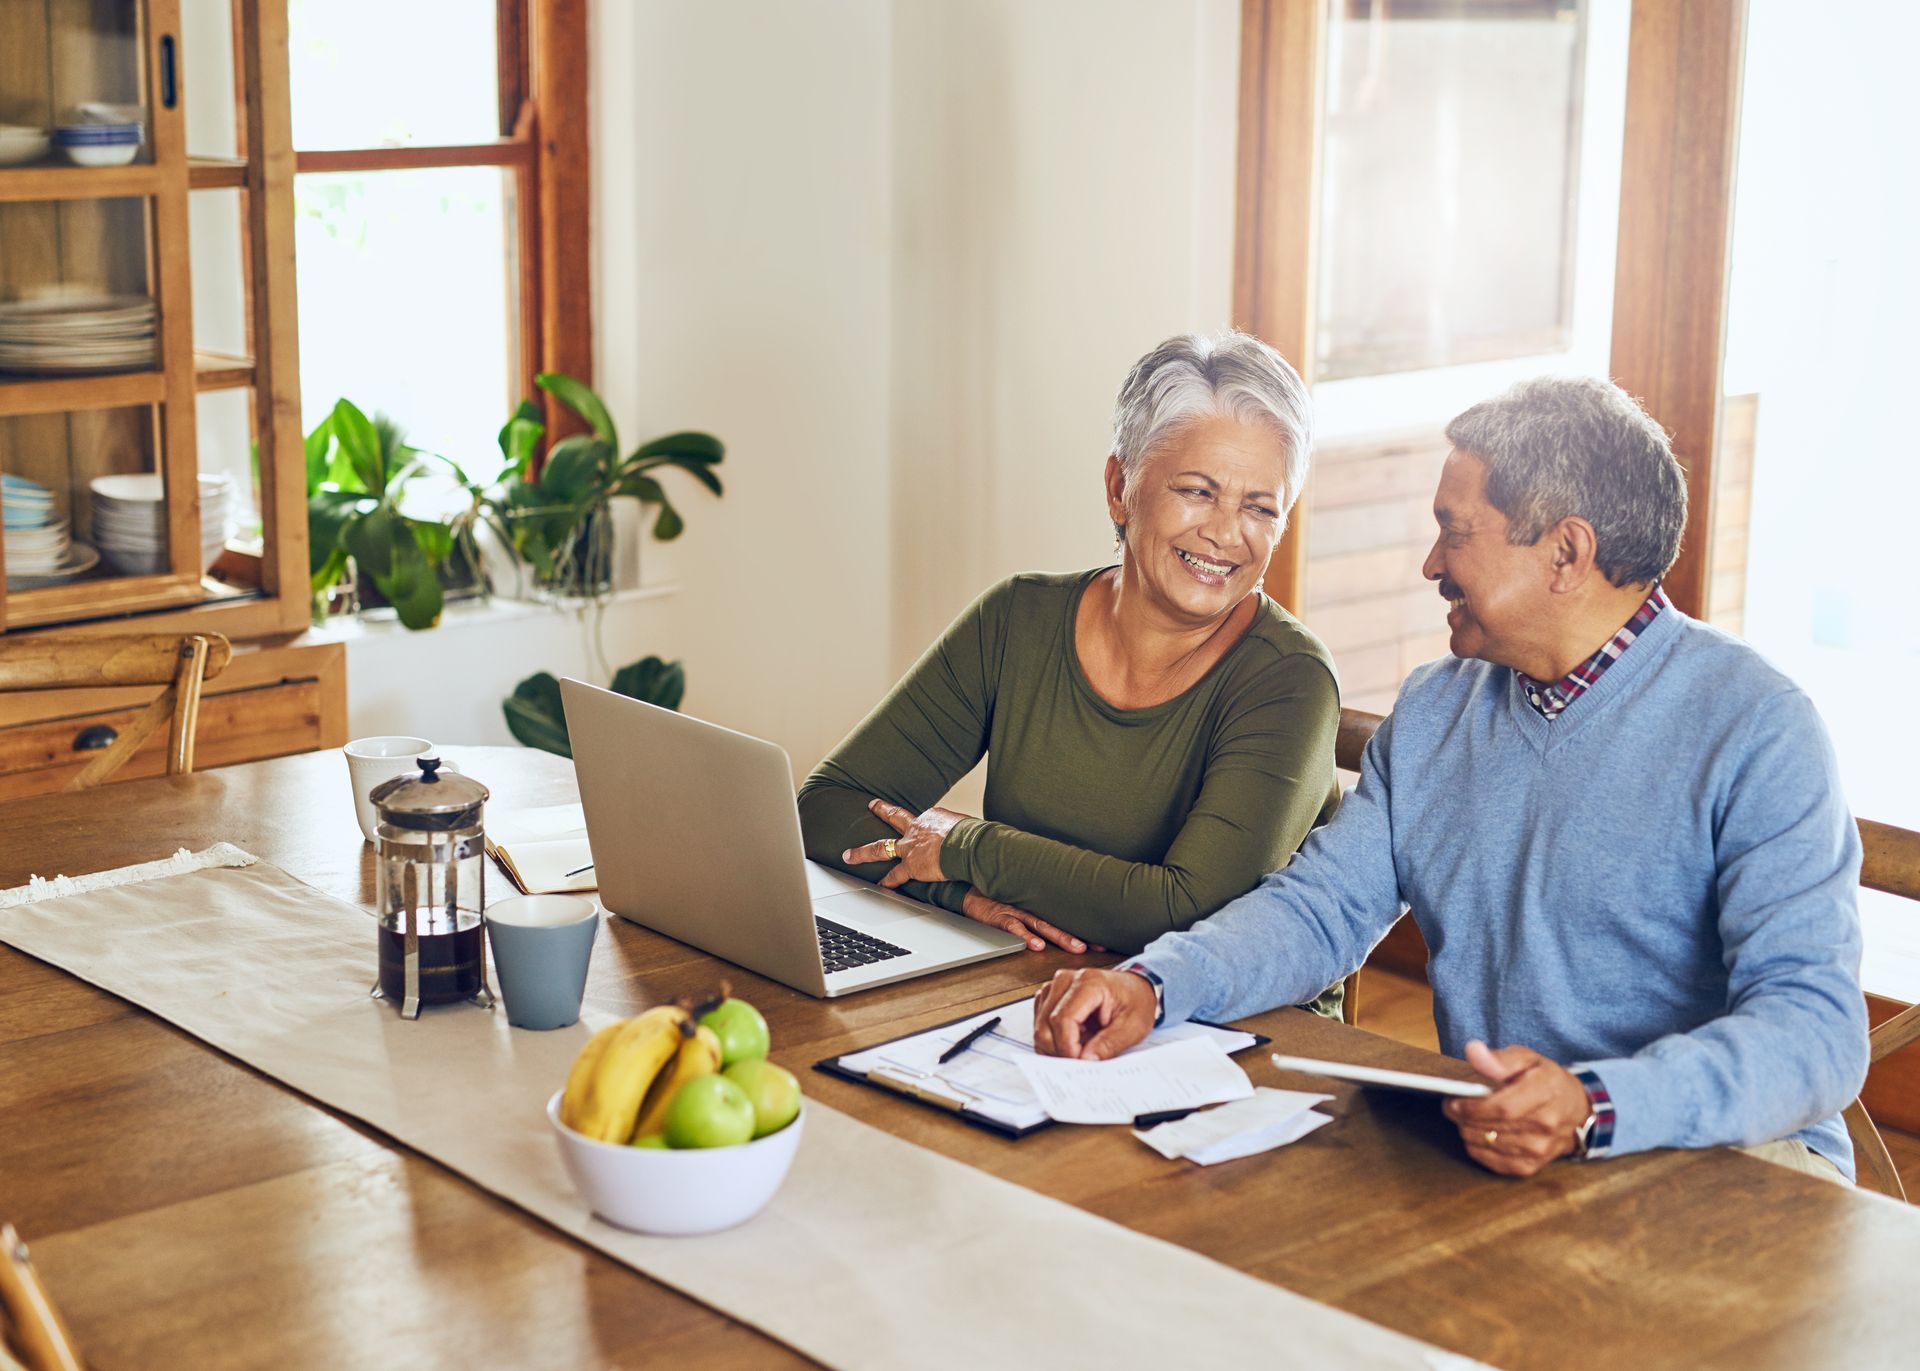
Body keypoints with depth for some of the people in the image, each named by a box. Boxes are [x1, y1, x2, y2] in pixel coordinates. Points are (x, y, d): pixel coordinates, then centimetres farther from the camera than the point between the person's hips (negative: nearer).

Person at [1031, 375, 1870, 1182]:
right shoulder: (1434, 711, 13)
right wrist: (1152, 986, -10)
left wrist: (1593, 1109, -38)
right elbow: (1322, 905, 11)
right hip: (1478, 1147, 5)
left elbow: (1816, 1029, -20)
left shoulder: (1757, 732, -11)